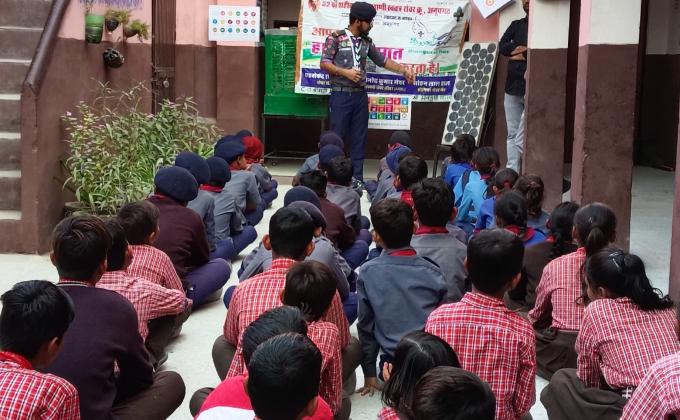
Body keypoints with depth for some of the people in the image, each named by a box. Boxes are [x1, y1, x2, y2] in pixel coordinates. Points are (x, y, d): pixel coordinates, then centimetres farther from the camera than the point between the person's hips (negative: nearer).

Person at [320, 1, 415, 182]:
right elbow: (324, 63, -8)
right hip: (341, 95, -5)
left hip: (360, 96, 5)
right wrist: (346, 72, -17)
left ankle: (357, 179, 12)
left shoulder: (366, 42, 11)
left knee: (359, 139, 6)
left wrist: (404, 70, 12)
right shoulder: (336, 37, -5)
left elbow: (383, 61, 19)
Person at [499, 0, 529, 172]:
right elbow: (502, 46, 5)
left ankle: (514, 174, -6)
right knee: (513, 134, 5)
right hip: (513, 85, 5)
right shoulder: (516, 25, 17)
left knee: (522, 136, -10)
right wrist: (521, 48, -9)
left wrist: (523, 53, -5)